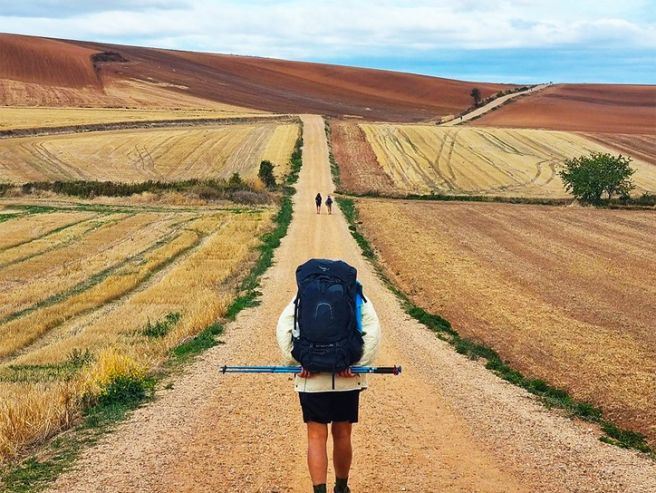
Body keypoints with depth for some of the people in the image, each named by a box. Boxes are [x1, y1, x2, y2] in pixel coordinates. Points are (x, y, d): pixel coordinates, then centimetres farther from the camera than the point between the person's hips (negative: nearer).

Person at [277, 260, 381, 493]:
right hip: (346, 378, 1)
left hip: (311, 378, -1)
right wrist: (359, 364, -8)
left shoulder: (302, 297, 7)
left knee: (316, 436, 3)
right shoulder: (357, 297, 7)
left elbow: (283, 330, -6)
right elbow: (373, 331, -7)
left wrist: (295, 362, -6)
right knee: (342, 434, 15)